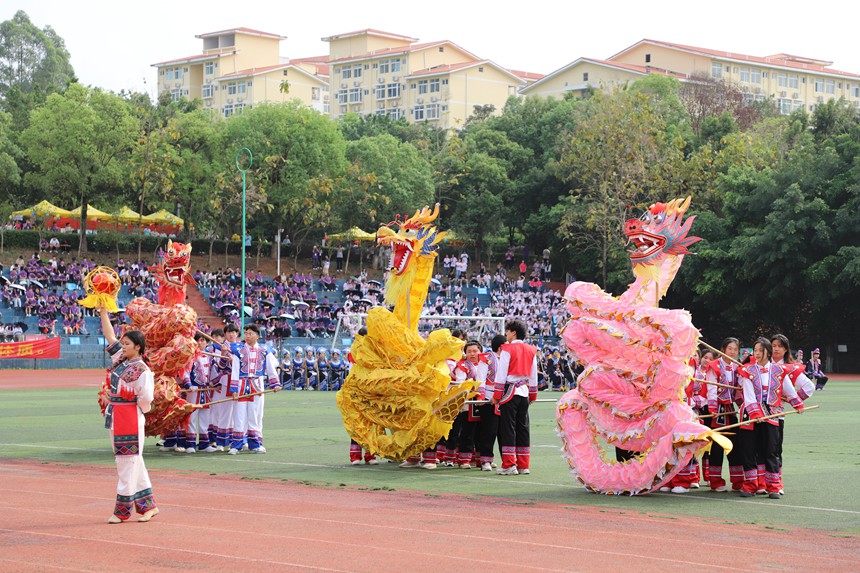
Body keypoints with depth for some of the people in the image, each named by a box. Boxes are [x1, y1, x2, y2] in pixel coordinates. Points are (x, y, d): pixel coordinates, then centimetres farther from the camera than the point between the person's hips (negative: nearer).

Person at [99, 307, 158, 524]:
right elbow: (110, 336, 12)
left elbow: (146, 400, -16)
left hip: (130, 420, -8)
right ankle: (147, 505, 17)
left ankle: (123, 510, 3)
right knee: (132, 462, 11)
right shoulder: (120, 360, 9)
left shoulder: (142, 370, -13)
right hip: (115, 419, 8)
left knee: (128, 463, -2)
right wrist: (103, 312, 10)